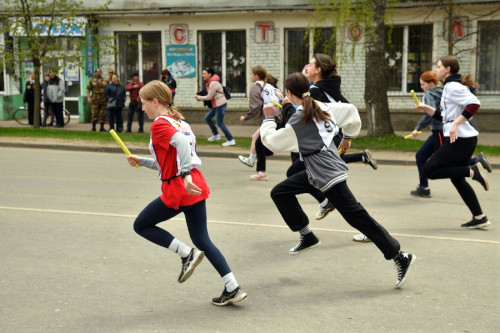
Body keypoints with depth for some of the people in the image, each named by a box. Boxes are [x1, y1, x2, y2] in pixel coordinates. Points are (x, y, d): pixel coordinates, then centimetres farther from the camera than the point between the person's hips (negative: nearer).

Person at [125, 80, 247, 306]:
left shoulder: (159, 124, -9)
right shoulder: (179, 121, 18)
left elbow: (181, 142, -30)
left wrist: (186, 176, -33)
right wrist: (142, 162, 21)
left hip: (177, 190, -8)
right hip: (196, 187, 9)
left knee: (141, 225, 12)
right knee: (202, 240, 13)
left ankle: (187, 254, 0)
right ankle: (233, 288, 7)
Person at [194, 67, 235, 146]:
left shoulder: (213, 83, -21)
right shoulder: (210, 82, 10)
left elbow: (209, 97, -18)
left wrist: (198, 97, -8)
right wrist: (199, 97, 3)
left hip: (220, 104, -10)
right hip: (216, 105, 10)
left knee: (220, 123, -5)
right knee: (207, 118, 15)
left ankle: (231, 140, 1)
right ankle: (216, 135, 27)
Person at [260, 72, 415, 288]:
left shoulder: (298, 122, -19)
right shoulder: (323, 108, 4)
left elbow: (270, 141, -11)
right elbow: (350, 110, 12)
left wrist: (268, 118, 5)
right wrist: (348, 136, 24)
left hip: (329, 176, -10)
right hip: (317, 173, 10)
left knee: (357, 218, -5)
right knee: (280, 193, 13)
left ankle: (400, 257, 0)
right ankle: (307, 237, 19)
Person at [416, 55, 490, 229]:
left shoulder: (453, 86, -10)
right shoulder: (450, 87, 20)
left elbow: (474, 103, -23)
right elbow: (443, 116, 25)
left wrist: (455, 124, -25)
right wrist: (426, 108, 15)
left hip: (459, 139, -10)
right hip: (466, 139, 10)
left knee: (429, 170, -6)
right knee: (457, 179, 15)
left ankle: (472, 171, -11)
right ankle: (479, 218, 15)